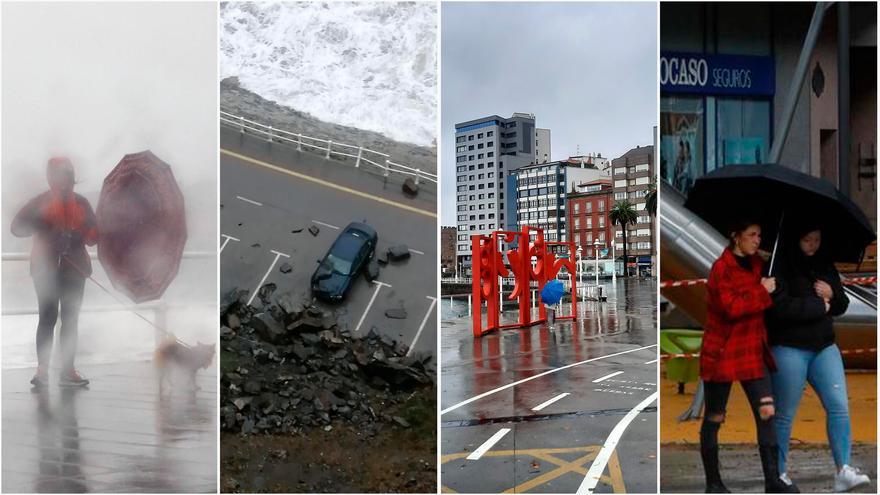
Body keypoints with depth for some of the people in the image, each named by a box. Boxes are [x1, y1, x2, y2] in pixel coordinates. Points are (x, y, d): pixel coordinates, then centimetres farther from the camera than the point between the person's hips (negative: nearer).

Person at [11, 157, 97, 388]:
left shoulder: (81, 204, 9)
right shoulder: (41, 202, 1)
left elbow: (93, 237, 9)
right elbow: (17, 227, -6)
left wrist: (80, 235, -14)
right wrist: (40, 223, -22)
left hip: (74, 267, 3)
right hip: (46, 268, -3)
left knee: (70, 319, 4)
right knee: (48, 317, -6)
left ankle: (68, 370, 8)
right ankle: (42, 370, -3)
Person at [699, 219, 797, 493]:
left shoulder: (757, 263, 11)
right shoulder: (721, 268, -13)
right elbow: (731, 308, -24)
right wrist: (763, 292, -17)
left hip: (753, 352, 7)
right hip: (722, 352, -7)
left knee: (767, 412, -1)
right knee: (714, 418, 4)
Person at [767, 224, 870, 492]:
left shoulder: (825, 265, 10)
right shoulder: (781, 265, -11)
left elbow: (842, 306, 16)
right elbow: (779, 307, -23)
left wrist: (832, 295, -7)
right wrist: (818, 305, -13)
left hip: (824, 346, 6)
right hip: (789, 348, -6)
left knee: (839, 405, -3)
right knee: (785, 414, 3)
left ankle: (843, 471, -1)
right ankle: (779, 474, 15)